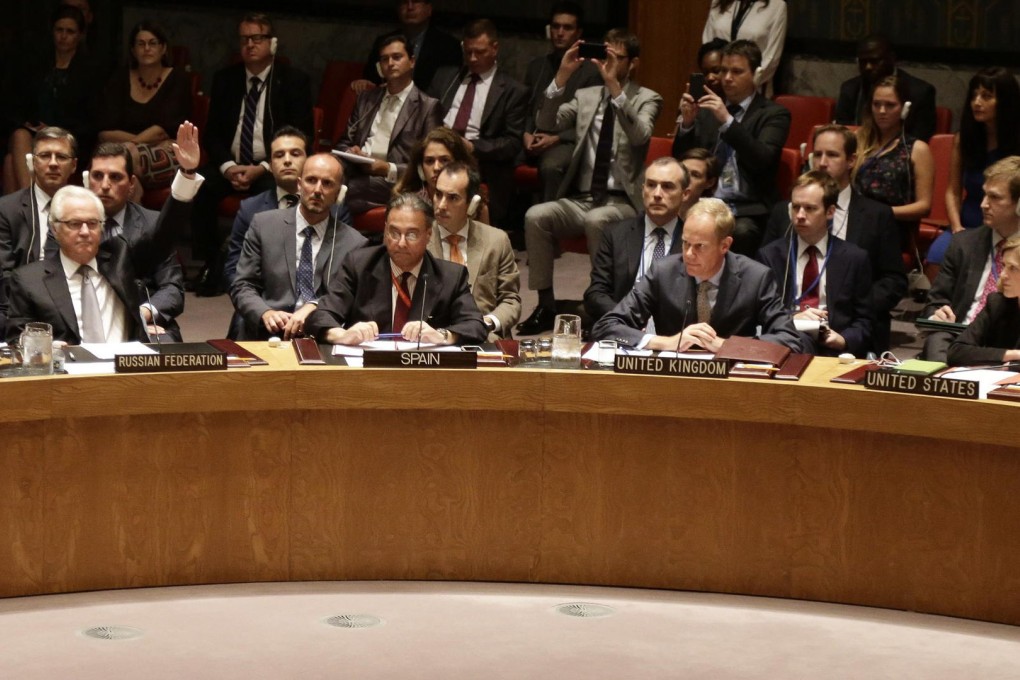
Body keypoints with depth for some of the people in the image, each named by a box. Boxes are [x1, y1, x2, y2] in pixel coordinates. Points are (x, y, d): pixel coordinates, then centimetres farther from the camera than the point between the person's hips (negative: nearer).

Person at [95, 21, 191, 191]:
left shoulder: (178, 79, 7)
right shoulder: (119, 81, 13)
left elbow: (166, 127, -6)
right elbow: (104, 133, 2)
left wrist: (131, 143, -14)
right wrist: (150, 138, -10)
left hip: (167, 156, -2)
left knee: (129, 156, -35)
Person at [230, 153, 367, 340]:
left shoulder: (355, 244, 6)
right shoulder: (264, 225, 9)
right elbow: (242, 287, 7)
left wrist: (315, 307, -15)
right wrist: (265, 314, -13)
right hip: (264, 338, 0)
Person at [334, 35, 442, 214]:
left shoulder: (428, 107, 5)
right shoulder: (367, 98, 23)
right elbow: (345, 142, 24)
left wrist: (389, 169, -14)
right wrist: (349, 152, -1)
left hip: (393, 182, -5)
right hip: (356, 173, 5)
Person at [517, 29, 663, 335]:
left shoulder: (646, 99, 4)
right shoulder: (585, 96, 16)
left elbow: (640, 135, -18)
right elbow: (547, 123, 0)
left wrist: (615, 87, -23)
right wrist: (562, 77, -10)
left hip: (621, 202, -4)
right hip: (579, 200, 4)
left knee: (597, 220, -37)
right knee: (535, 216, -23)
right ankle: (545, 305, -16)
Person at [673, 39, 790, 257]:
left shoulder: (773, 114, 6)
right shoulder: (706, 110, 18)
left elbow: (763, 159, -10)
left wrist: (728, 121, -19)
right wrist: (687, 123, -5)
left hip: (748, 210, -3)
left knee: (741, 232, -35)